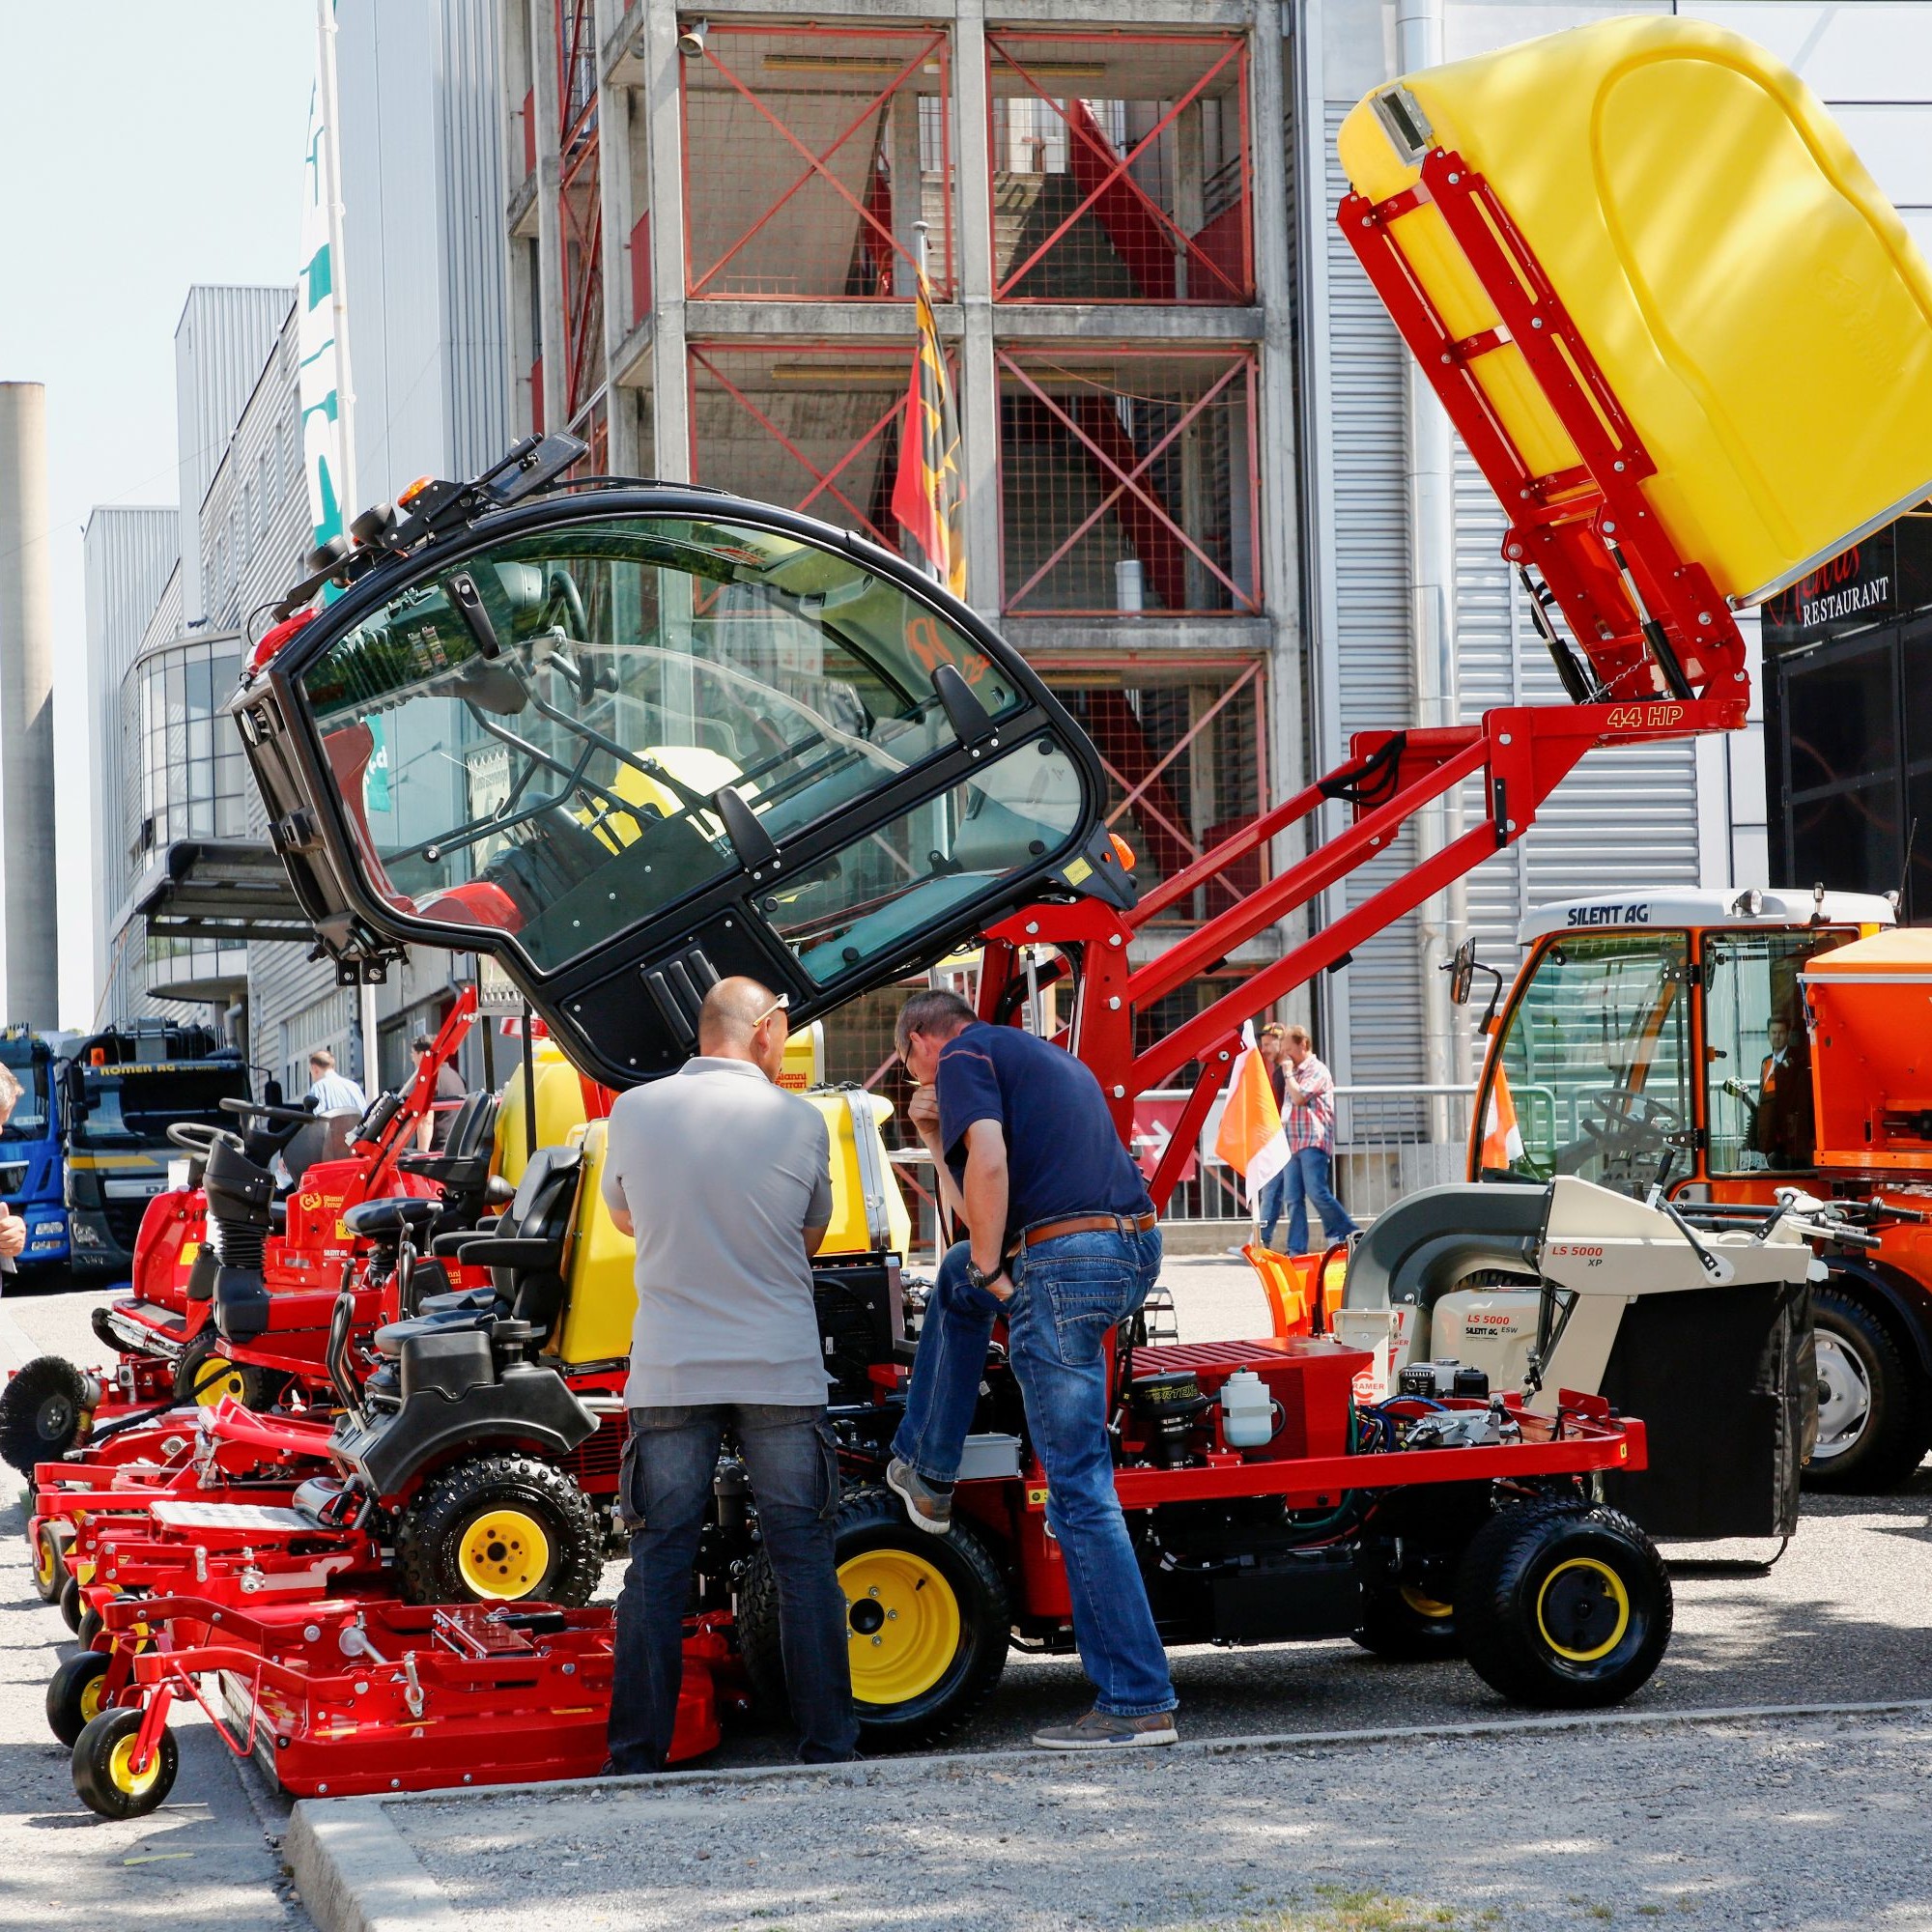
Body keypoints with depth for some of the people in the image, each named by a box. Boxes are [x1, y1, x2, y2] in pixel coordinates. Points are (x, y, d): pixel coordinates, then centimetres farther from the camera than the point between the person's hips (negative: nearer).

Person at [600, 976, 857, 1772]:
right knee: (805, 1562, 7)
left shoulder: (634, 1111, 0)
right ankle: (827, 1746, 10)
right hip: (781, 1371, -1)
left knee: (658, 1563, 6)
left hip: (669, 1371, 1)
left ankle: (637, 1754, 7)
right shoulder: (798, 1120, -3)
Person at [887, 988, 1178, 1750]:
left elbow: (988, 1164, -17)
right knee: (957, 1273, 34)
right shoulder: (1050, 1060, 30)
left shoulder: (964, 1057, 3)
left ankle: (1137, 1702, -6)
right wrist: (936, 1139, 32)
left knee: (1079, 1492, -6)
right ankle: (925, 1475, 39)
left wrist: (991, 1272, -6)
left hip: (1065, 1259, -9)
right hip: (1136, 1251, 9)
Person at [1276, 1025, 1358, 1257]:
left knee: (1316, 1192, -15)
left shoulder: (1316, 1070, -4)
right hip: (1293, 1142, 8)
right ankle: (1297, 1248, 0)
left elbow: (1299, 1098, -16)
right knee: (1294, 1199, 1)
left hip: (1312, 1141, -8)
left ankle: (1349, 1234, -4)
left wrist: (1288, 1074, -3)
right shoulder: (1295, 1072, 23)